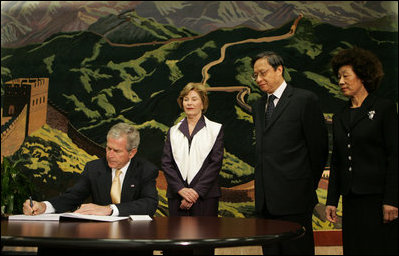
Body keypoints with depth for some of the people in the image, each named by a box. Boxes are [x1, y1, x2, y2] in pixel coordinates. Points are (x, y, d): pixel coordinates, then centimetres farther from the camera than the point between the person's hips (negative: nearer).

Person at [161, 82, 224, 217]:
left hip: (205, 195, -2)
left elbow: (216, 163, -2)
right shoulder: (173, 131, 14)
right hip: (176, 196, 2)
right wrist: (181, 189, -10)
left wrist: (197, 191, -11)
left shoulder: (215, 129, 6)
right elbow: (166, 163, 5)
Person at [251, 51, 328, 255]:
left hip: (294, 199, -6)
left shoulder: (305, 99, -4)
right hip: (265, 200, 6)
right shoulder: (258, 106, 18)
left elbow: (319, 146, -3)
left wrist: (309, 185, 2)